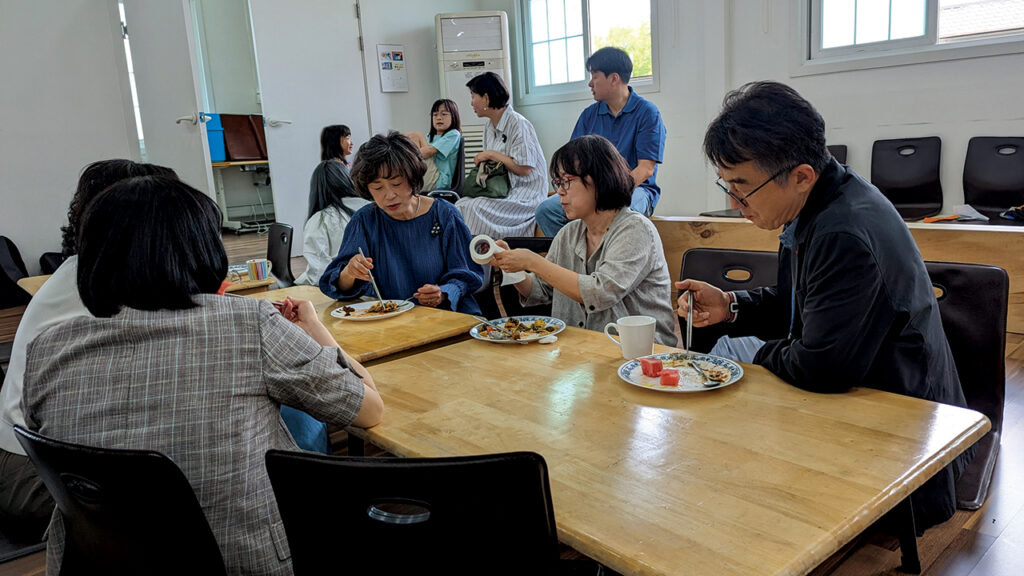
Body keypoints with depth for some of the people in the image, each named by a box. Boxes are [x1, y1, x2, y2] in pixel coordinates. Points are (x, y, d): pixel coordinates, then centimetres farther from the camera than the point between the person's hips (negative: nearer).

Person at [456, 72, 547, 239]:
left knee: (474, 208, -28)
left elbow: (524, 169, -18)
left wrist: (492, 154, -11)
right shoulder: (489, 128, 15)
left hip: (525, 193, -8)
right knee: (461, 205, -17)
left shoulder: (518, 124, -12)